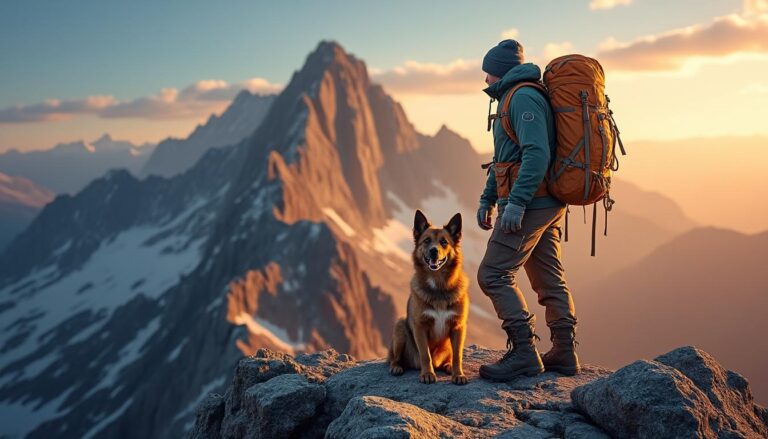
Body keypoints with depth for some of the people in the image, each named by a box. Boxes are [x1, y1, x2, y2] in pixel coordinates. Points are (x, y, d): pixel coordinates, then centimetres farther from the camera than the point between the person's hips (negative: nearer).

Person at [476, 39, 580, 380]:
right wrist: (487, 199, 21)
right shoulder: (514, 99, 21)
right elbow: (503, 158, 25)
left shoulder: (523, 98, -13)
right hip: (548, 205, 11)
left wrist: (516, 203, -27)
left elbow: (537, 154, -25)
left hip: (531, 203, -11)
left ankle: (523, 353, -10)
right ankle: (564, 353, 17)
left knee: (493, 274, -9)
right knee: (549, 279, 12)